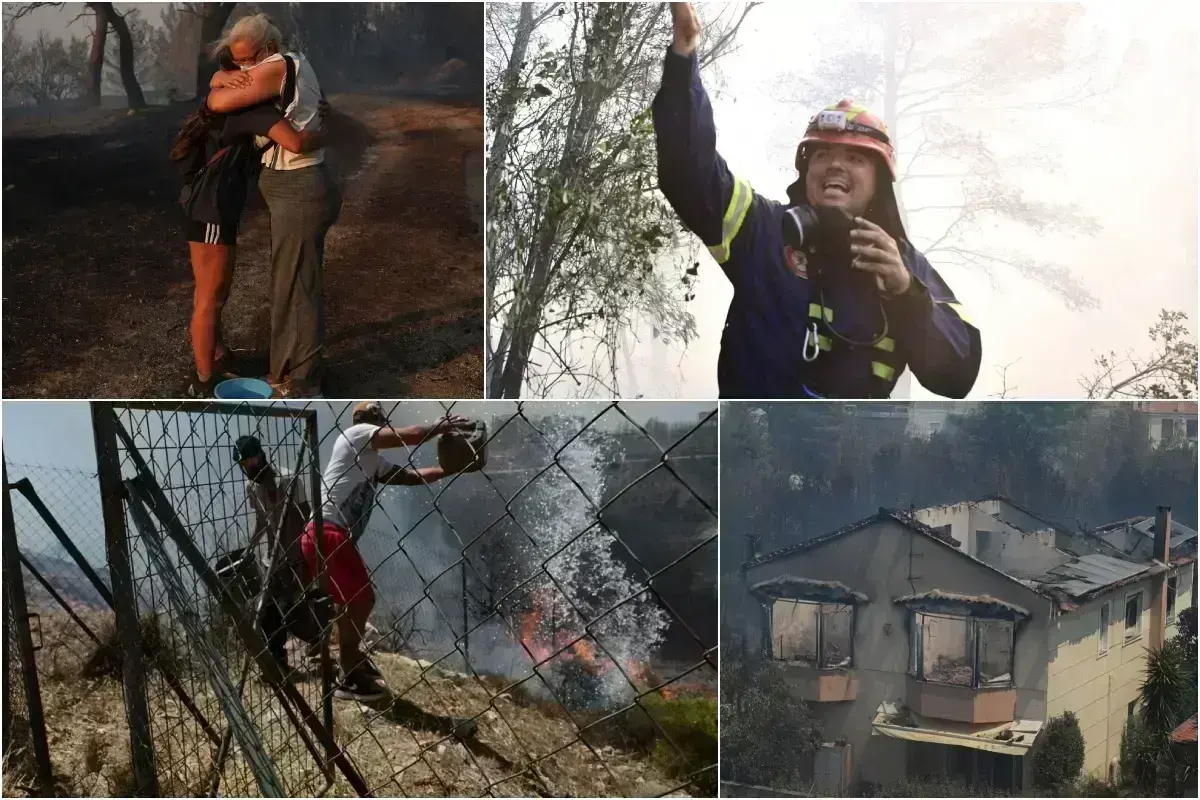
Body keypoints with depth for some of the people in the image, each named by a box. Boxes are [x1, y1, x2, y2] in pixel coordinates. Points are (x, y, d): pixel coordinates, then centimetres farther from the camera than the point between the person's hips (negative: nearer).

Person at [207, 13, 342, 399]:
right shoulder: (291, 63, 13)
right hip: (294, 188, 11)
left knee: (296, 288, -2)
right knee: (289, 284, 18)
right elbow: (219, 78, 19)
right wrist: (224, 78, -5)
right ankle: (287, 371, 30)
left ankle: (301, 385, 7)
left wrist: (219, 89, 3)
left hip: (299, 190, -11)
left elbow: (219, 103, -20)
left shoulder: (277, 67, -16)